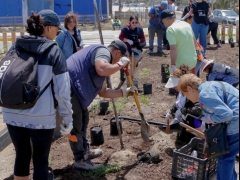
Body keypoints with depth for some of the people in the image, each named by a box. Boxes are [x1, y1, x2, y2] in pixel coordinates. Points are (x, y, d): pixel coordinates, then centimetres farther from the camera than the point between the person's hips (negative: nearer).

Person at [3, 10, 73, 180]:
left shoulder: (15, 47, 7)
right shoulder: (54, 51, -5)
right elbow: (62, 90, -8)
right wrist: (68, 119, 1)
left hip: (13, 115, 4)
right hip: (41, 117, -4)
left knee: (22, 156, 22)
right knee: (40, 160, 13)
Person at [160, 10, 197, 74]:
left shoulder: (170, 29, -16)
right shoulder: (186, 24, 9)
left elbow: (173, 48, -25)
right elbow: (194, 41, 19)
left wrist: (173, 65, -20)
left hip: (182, 64, -8)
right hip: (193, 60, 8)